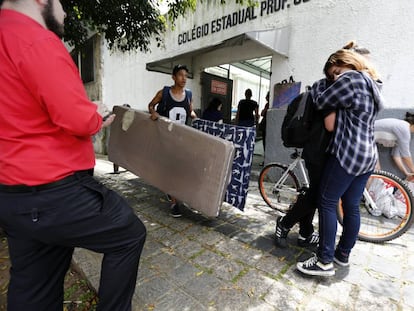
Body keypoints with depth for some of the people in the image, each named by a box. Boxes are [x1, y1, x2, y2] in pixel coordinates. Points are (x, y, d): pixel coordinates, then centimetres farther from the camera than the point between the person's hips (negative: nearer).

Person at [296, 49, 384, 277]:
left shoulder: (350, 78, -8)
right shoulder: (370, 83, 22)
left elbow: (321, 101, -8)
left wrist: (320, 83, 10)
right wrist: (332, 82, 18)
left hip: (348, 154, -10)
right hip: (367, 155, 10)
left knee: (327, 203, -5)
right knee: (351, 207, 13)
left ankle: (325, 261, 0)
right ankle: (343, 254, 24)